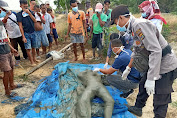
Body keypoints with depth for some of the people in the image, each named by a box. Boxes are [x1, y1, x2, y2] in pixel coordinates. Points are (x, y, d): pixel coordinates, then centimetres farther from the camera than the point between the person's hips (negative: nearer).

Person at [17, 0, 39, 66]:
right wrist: (23, 37, -12)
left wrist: (29, 13, -15)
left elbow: (35, 21, -5)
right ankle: (32, 62, 7)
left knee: (34, 47, 12)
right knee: (28, 48, -4)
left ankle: (34, 59, 29)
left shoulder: (30, 12, 6)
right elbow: (20, 26, -7)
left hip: (33, 32, 4)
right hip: (26, 33, -3)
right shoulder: (19, 14, -5)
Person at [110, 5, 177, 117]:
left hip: (165, 66, -10)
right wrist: (128, 68, 27)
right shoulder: (135, 26, 8)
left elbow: (156, 51, -31)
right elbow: (137, 51, 20)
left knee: (160, 102, 1)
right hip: (154, 65, 10)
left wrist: (151, 79, -30)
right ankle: (137, 108, 46)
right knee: (143, 86, 25)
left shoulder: (140, 24, -24)